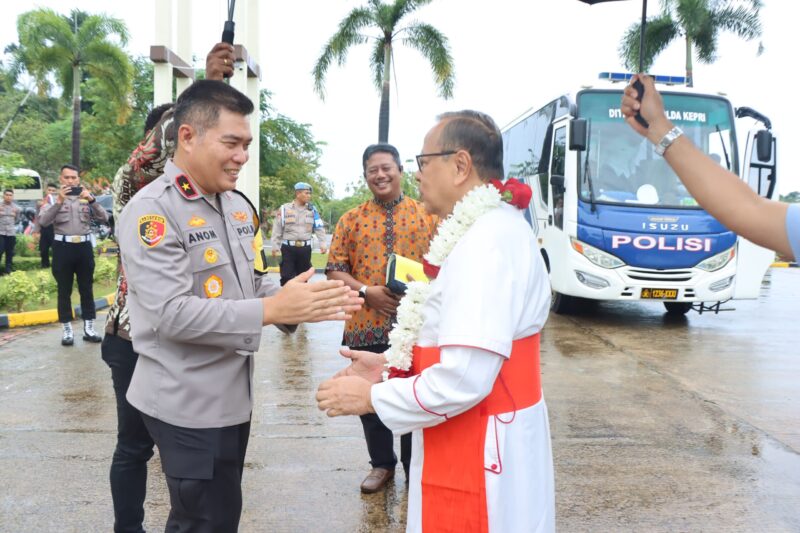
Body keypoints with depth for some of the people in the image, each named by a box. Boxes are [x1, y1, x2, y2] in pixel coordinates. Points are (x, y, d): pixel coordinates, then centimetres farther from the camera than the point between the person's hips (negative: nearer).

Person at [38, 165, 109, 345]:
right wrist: (59, 201, -18)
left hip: (84, 246, 2)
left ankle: (89, 329, 15)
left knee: (87, 289, 7)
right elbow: (43, 222, -11)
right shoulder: (53, 199, 5)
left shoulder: (87, 198, 10)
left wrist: (91, 200, -13)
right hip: (63, 247, -2)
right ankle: (67, 330, 13)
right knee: (64, 291, 5)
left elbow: (104, 218, -2)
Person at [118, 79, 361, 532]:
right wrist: (271, 311, -30)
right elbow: (172, 315, -26)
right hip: (187, 403, -8)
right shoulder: (151, 211, -18)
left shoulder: (238, 205, 8)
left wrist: (305, 300, -7)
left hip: (234, 393, 8)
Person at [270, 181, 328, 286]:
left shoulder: (312, 210, 5)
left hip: (305, 248, 3)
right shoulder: (285, 208, -3)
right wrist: (275, 247, -1)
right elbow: (277, 229, 1)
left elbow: (319, 228, 3)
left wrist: (322, 244, -10)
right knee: (287, 276, -5)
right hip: (288, 247, -3)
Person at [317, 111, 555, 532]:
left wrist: (371, 397, -15)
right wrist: (390, 364, 8)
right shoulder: (488, 230, 10)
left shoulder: (487, 240, -24)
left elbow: (464, 379, -28)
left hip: (483, 450, -9)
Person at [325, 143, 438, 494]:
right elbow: (334, 269, 3)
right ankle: (382, 464, 31)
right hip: (367, 324, 1)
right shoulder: (352, 220, 6)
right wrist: (366, 291, -13)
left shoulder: (427, 215, 5)